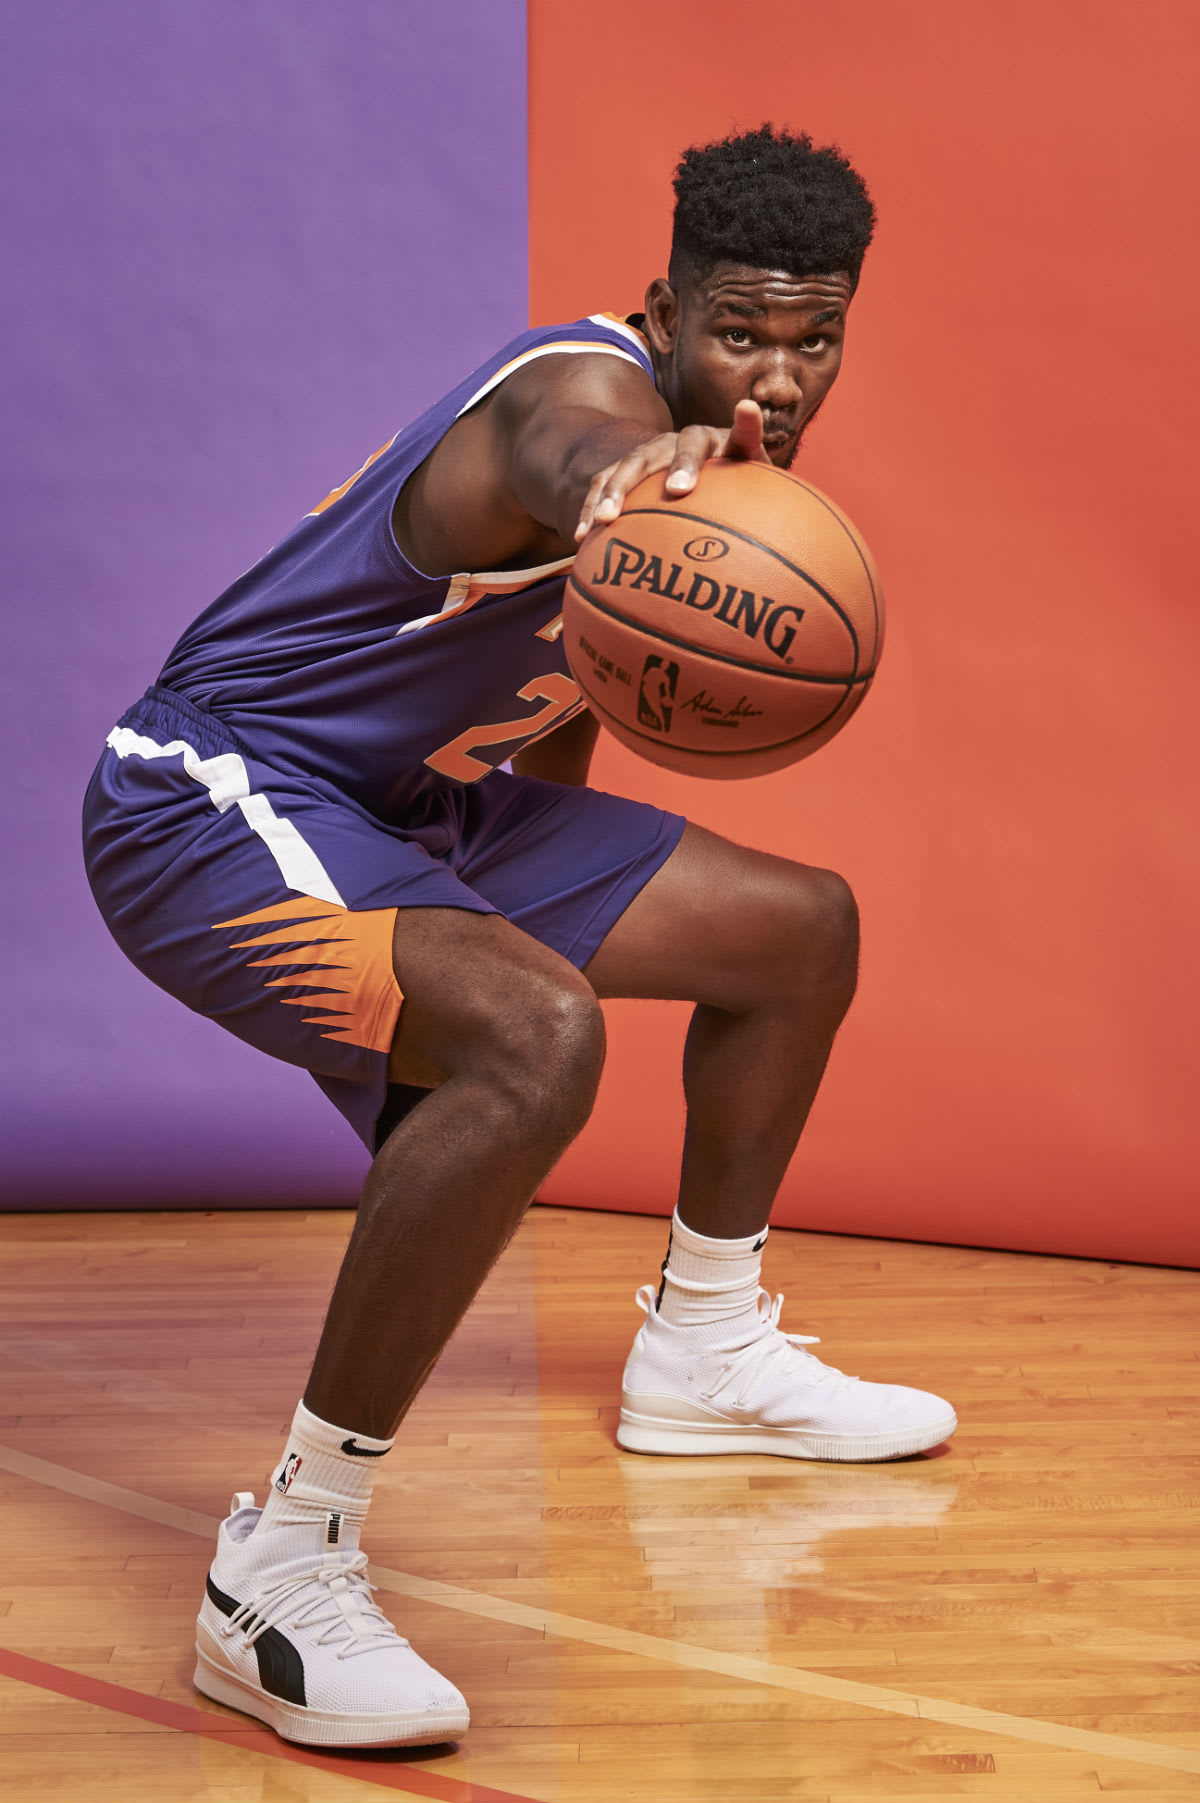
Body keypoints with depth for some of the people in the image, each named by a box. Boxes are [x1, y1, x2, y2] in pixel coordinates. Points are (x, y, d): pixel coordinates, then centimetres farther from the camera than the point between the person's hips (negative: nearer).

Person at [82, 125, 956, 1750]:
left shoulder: (711, 451, 7)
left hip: (411, 808, 10)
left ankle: (703, 1350, 35)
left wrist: (560, 890, 33)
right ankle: (284, 1571, -29)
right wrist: (655, 467, -75)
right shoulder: (590, 385, -23)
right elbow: (572, 461, -51)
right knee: (534, 1033, -37)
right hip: (215, 794, -10)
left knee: (800, 928, 16)